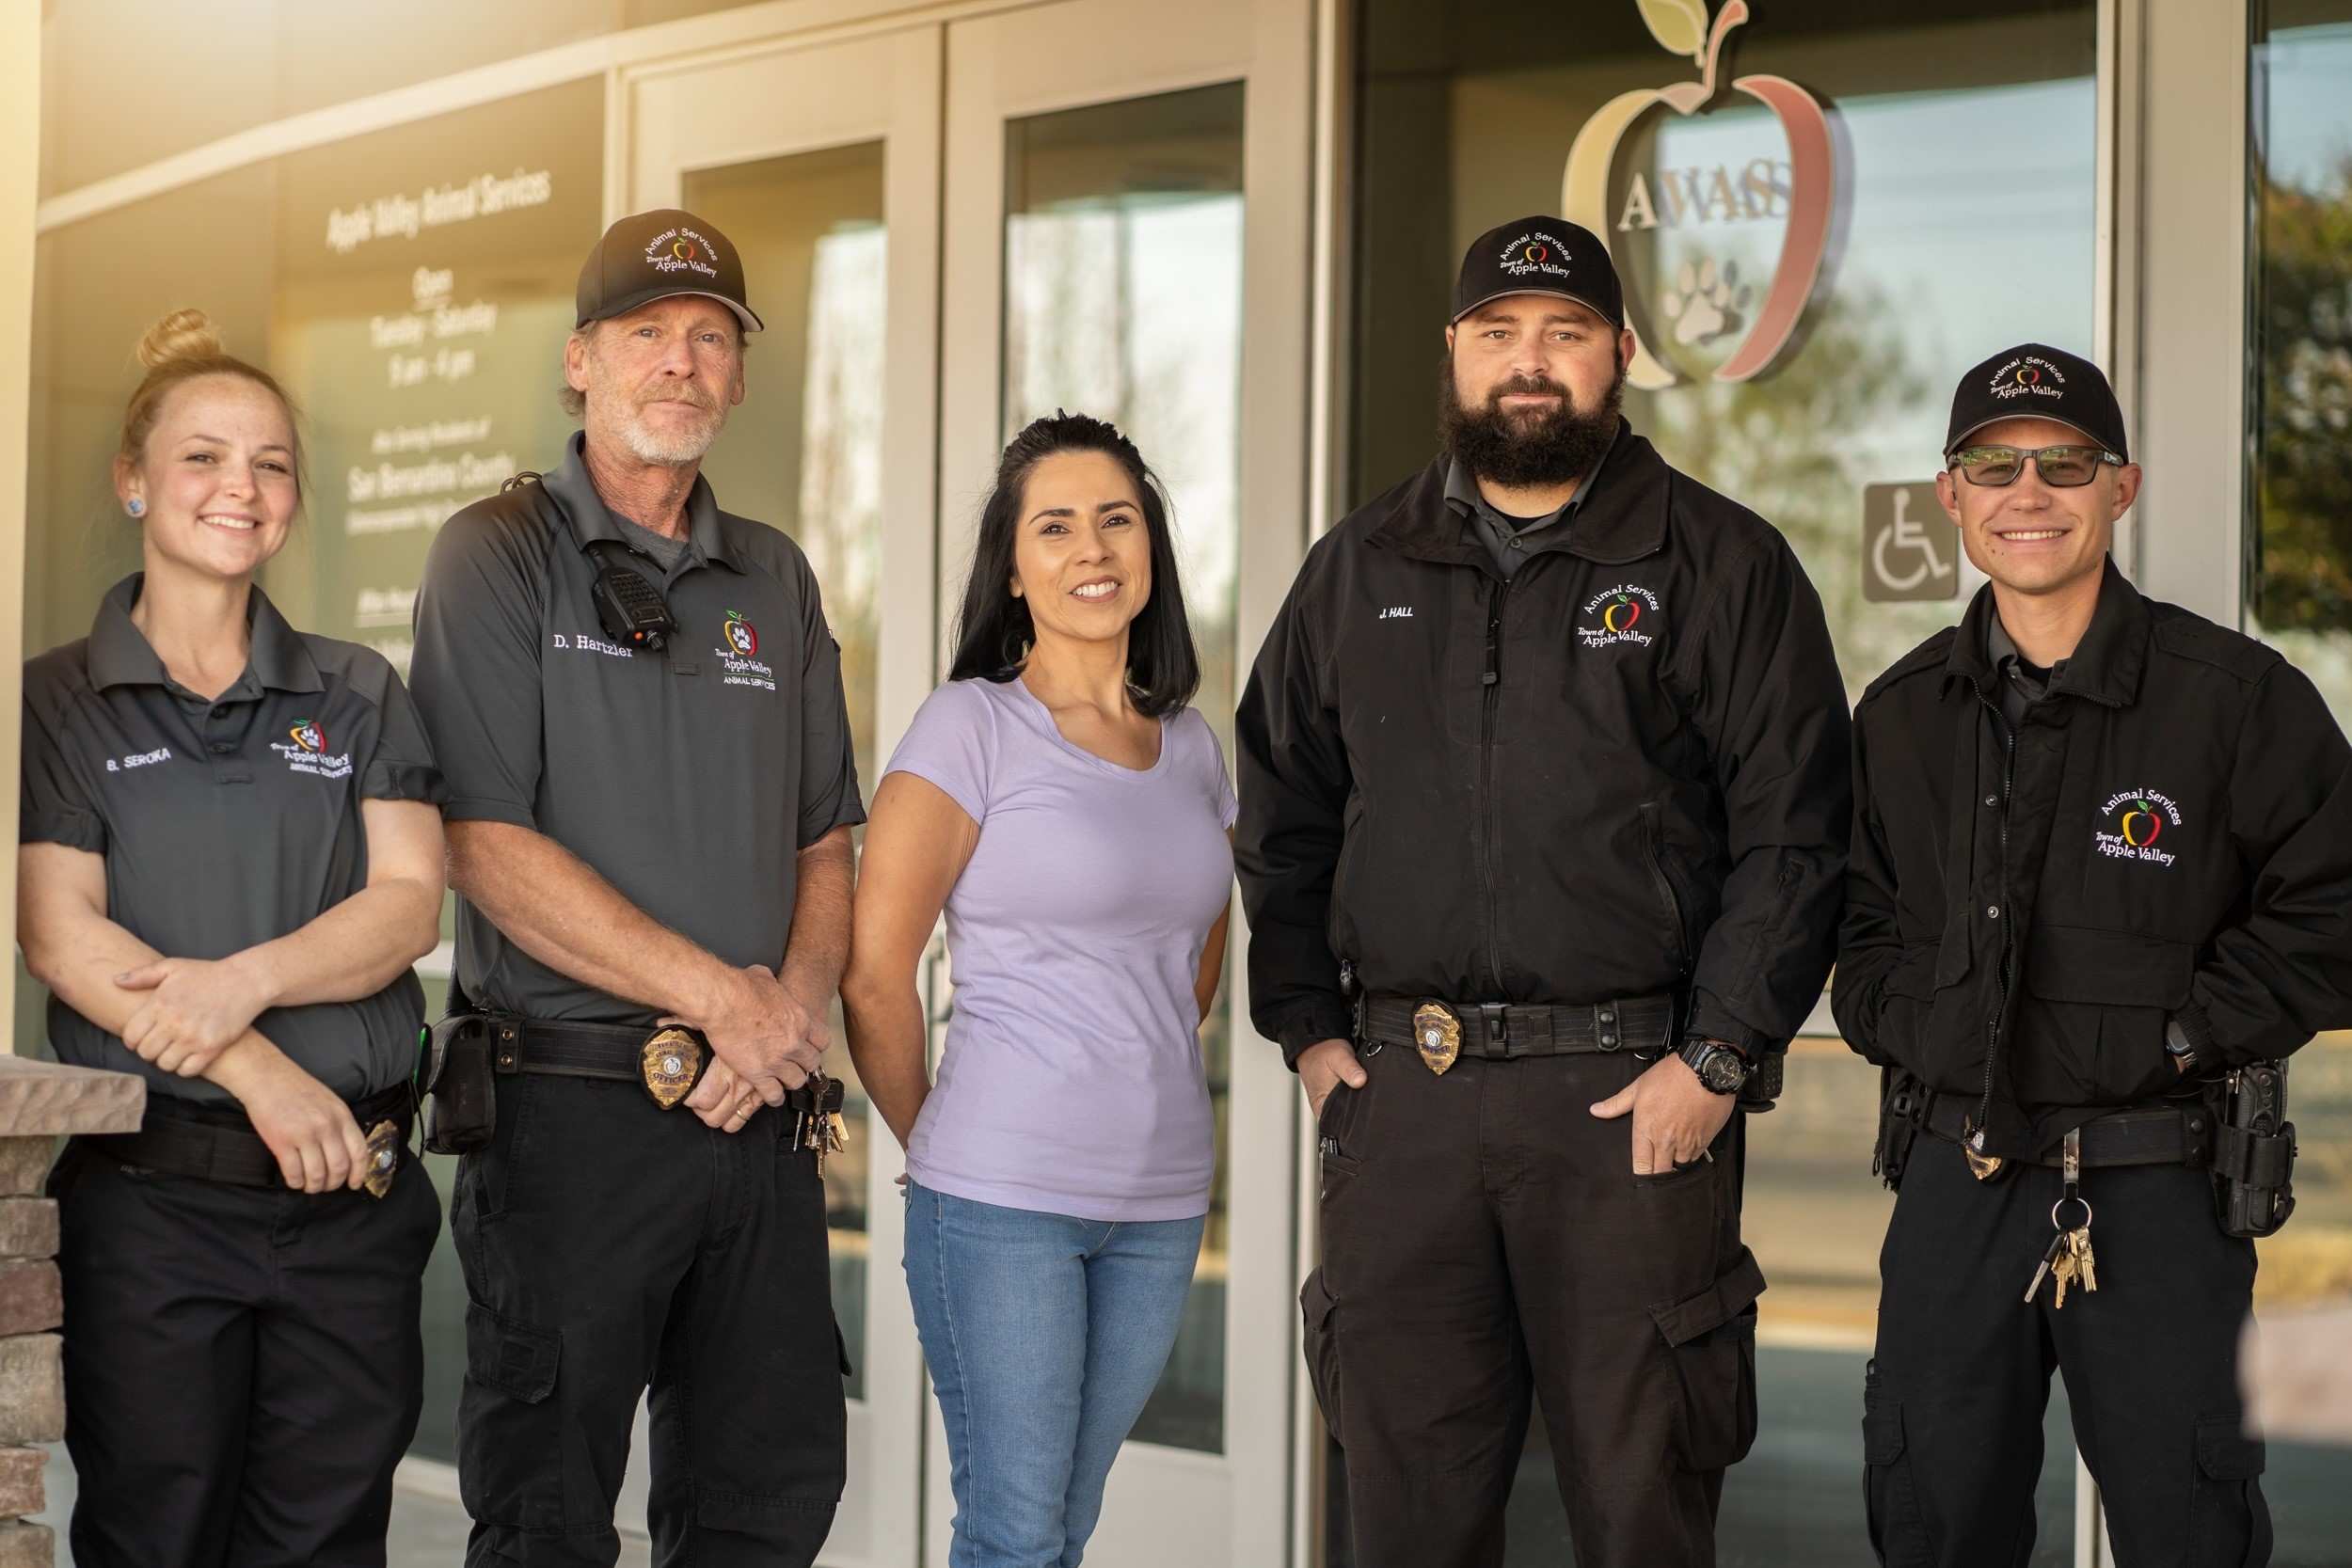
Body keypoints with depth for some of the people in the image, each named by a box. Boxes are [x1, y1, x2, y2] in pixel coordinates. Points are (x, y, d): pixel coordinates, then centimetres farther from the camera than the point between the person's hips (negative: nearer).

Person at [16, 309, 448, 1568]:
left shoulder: (358, 696, 13)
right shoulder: (56, 702, 5)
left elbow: (409, 903, 2)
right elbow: (61, 936, -6)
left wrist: (245, 980, -17)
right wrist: (259, 1071, -16)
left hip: (355, 1189, 2)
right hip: (149, 1191, -2)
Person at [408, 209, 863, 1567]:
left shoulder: (777, 582, 16)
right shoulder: (501, 556, -1)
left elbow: (826, 847, 15)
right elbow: (488, 847, -10)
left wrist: (794, 1009, -6)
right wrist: (722, 997, -13)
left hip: (761, 1105, 5)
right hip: (574, 1108, -5)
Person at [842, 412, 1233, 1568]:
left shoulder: (1190, 745, 11)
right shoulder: (973, 724, -6)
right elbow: (873, 974, -8)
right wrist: (937, 1146, 1)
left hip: (1160, 1201, 5)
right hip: (1002, 1201, -5)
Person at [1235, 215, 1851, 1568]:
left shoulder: (1724, 566, 3)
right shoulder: (1359, 573, 15)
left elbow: (1794, 836, -2)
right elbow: (1284, 819, 19)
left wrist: (1718, 1058, -9)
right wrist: (1307, 1028, 8)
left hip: (1633, 1099, -3)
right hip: (1398, 1097, 3)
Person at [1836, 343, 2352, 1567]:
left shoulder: (2237, 697, -5)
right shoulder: (1901, 716, 9)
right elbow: (1856, 916, 20)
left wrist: (2180, 1032, -10)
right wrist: (1903, 1023, 2)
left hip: (2157, 1189, -4)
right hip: (1955, 1180, 4)